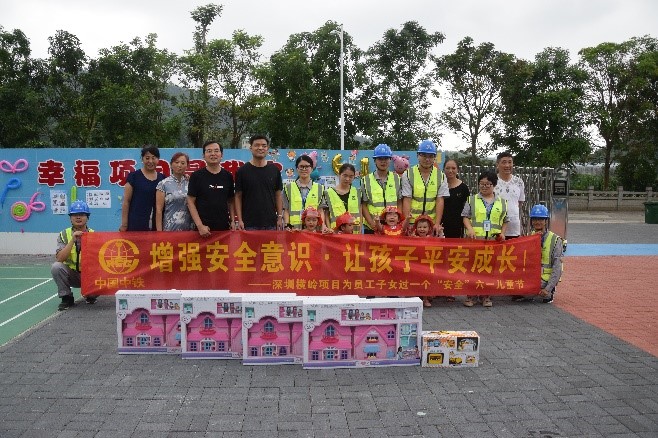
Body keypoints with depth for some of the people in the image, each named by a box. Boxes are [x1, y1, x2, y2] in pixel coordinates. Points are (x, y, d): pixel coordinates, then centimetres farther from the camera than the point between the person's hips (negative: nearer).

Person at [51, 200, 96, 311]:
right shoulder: (64, 235, -5)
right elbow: (59, 259, -19)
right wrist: (73, 240, -26)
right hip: (71, 275, 0)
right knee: (56, 267, -28)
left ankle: (90, 295, 11)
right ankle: (67, 297, -7)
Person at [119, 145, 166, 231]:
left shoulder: (162, 178, 11)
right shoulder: (134, 176, 2)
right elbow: (126, 201, 1)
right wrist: (124, 224, -3)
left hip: (157, 225, 3)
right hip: (136, 225, -3)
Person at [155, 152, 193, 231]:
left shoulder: (190, 183, 7)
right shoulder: (163, 184, -1)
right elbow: (159, 210, -3)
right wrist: (159, 231, -8)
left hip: (188, 228, 2)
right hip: (170, 229, -2)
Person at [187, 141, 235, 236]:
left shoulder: (228, 176, 7)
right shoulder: (196, 176, -1)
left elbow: (230, 201, 11)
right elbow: (191, 202, -3)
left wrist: (232, 221, 0)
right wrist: (200, 225, -11)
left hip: (224, 227, 3)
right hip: (204, 228, -2)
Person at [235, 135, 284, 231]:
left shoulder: (274, 170, 7)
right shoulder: (242, 171, 0)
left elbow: (278, 195, 9)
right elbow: (238, 196, 0)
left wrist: (280, 217, 2)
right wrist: (240, 220, -7)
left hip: (271, 223, 2)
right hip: (249, 224, -2)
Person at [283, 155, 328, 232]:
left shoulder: (319, 188, 10)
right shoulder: (288, 187, 9)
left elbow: (320, 210, 7)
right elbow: (286, 210, 8)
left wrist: (323, 225, -8)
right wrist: (287, 225, -6)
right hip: (294, 229, 0)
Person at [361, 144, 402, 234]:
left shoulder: (397, 179, 9)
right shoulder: (366, 180, 3)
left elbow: (400, 203, 8)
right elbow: (363, 205, 2)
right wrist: (372, 223, -10)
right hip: (371, 228, -1)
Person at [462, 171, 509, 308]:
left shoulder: (502, 202, 12)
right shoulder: (472, 200, 7)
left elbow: (505, 221, 17)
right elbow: (465, 216, 3)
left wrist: (502, 233, 2)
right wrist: (470, 229, -13)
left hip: (494, 241, 1)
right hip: (474, 240, -1)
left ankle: (486, 296, 13)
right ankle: (470, 296, 7)